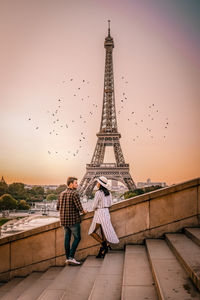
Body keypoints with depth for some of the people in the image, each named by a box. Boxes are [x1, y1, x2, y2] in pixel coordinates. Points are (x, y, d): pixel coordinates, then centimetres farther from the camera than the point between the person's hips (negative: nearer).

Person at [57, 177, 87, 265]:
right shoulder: (74, 193, -15)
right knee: (77, 238, 4)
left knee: (67, 237, 12)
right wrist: (83, 211, 2)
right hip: (73, 220, -7)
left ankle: (67, 258, 14)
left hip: (64, 220, 7)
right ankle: (71, 257, -3)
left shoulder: (62, 194, 7)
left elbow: (58, 207, 12)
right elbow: (79, 207, -19)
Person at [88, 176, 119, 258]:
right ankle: (102, 252, 11)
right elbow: (109, 204, 18)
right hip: (106, 212, 8)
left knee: (92, 232, 3)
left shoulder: (98, 193, -16)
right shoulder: (108, 193, 8)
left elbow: (94, 206, -11)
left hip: (100, 213, -8)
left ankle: (105, 245, -1)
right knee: (103, 232, 9)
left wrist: (95, 208, 11)